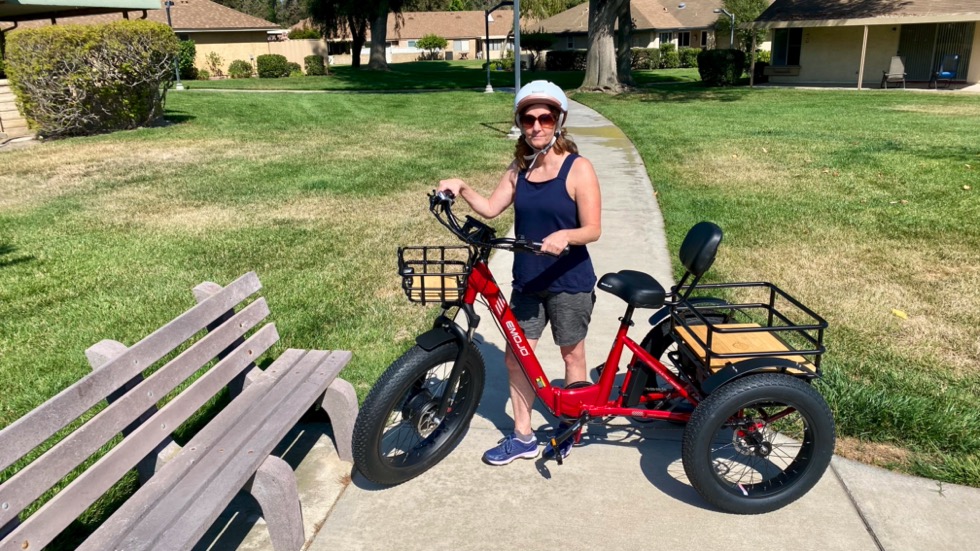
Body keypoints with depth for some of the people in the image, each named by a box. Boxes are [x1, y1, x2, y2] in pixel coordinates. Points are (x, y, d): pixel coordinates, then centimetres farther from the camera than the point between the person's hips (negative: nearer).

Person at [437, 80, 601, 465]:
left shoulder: (578, 169, -13)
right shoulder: (519, 168, 4)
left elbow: (593, 229, -16)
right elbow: (491, 208, 2)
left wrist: (565, 236, -35)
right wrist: (462, 189, -13)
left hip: (569, 282, -5)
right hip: (527, 281, 5)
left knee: (572, 355, 13)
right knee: (516, 356, 8)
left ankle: (570, 427, 34)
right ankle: (522, 437, 24)